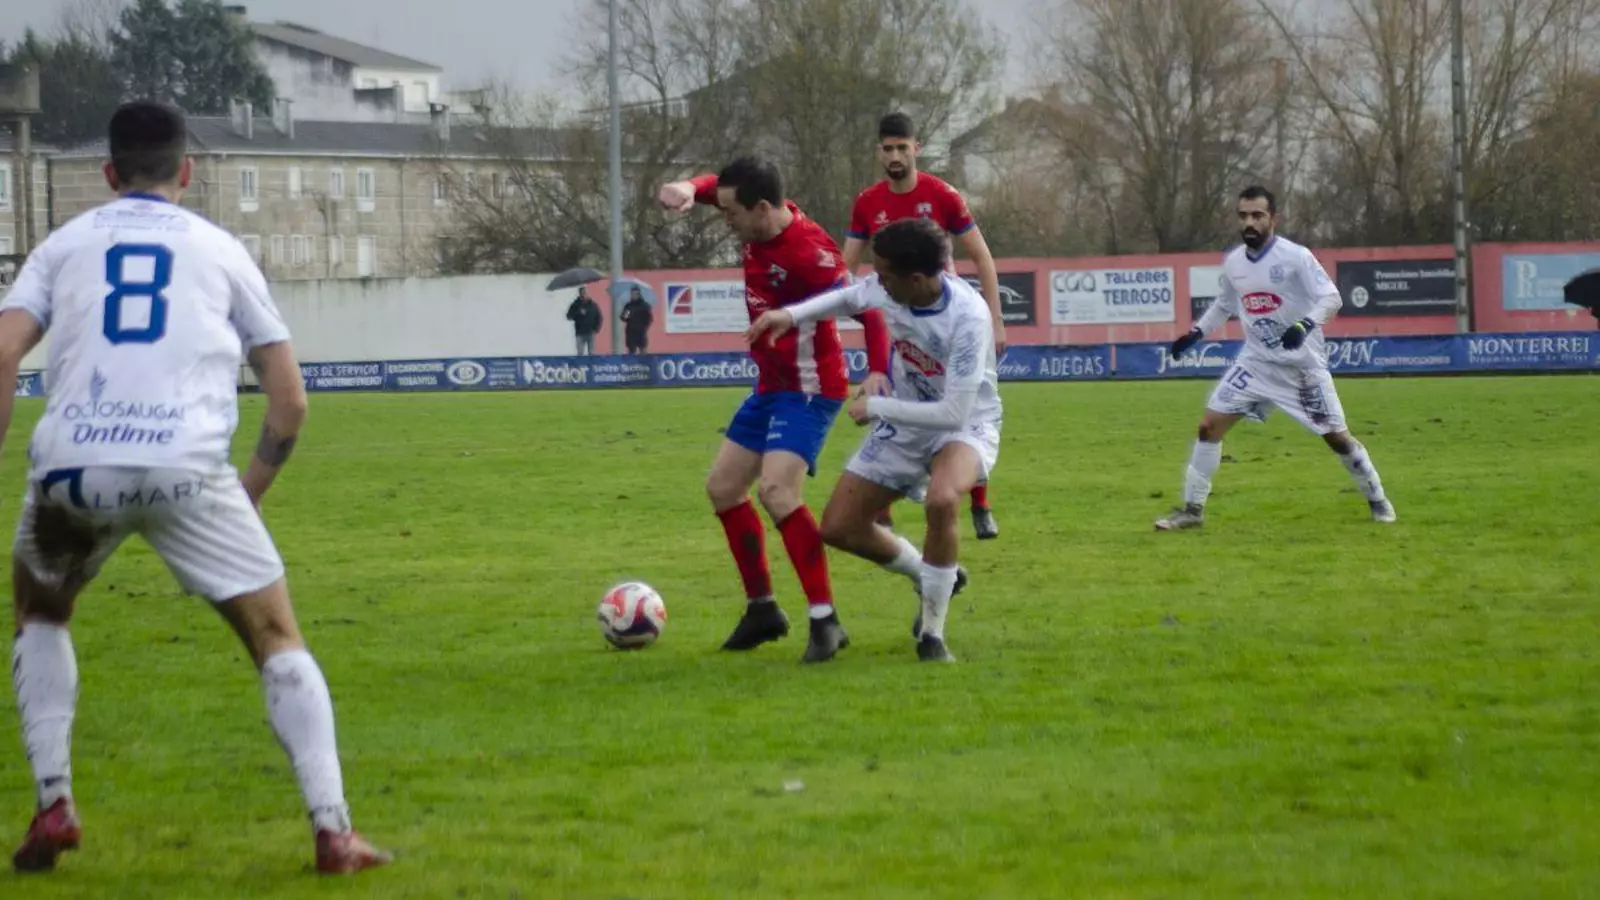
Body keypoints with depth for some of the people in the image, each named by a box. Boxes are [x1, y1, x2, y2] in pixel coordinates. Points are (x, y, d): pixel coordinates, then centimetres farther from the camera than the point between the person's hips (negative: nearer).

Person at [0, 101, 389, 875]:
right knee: (278, 640, 10)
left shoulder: (65, 245, 20)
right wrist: (255, 484, 31)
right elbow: (289, 399, 17)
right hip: (188, 465, -1)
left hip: (71, 466, 1)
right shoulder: (220, 250, 19)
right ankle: (332, 831, -3)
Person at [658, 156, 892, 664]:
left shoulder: (808, 252, -27)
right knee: (723, 487, 14)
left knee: (776, 491, -25)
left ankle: (825, 622, -22)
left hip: (807, 390, -10)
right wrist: (690, 190, -9)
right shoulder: (760, 222, -4)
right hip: (772, 385, 10)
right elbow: (719, 185, 15)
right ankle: (762, 610, 26)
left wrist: (877, 371, -43)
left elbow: (867, 312, -28)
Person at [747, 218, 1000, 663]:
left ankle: (932, 633, -21)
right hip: (905, 425, 7)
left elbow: (953, 413, -32)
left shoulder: (967, 318, -33)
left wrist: (876, 406, -23)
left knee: (941, 500, -39)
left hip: (965, 426, -7)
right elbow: (851, 298, 12)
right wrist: (792, 315, -4)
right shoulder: (889, 288, -14)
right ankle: (932, 580, 30)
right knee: (839, 527, 3)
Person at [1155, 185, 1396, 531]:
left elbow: (1332, 298, -20)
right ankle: (1192, 509, 3)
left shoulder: (1296, 257, -15)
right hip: (1256, 361, 4)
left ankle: (1377, 500, 19)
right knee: (1210, 424, -6)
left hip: (1303, 363, -4)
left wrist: (1305, 325, -36)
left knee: (1336, 436, -1)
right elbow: (1224, 305, 21)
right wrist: (1196, 333, 10)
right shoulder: (1232, 262, 2)